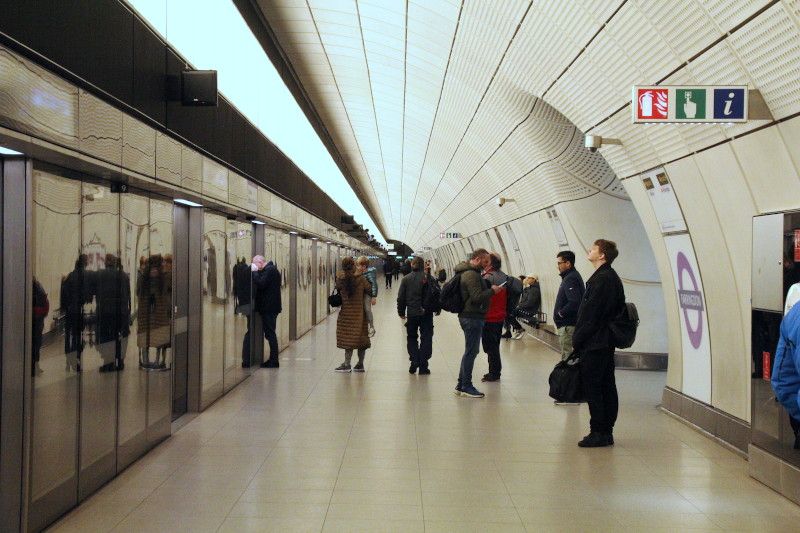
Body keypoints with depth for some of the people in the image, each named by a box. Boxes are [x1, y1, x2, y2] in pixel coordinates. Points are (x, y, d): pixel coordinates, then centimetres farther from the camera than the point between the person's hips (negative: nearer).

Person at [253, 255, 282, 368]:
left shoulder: (269, 270, -14)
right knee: (270, 334, 13)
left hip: (268, 308, -11)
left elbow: (261, 284, -23)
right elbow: (262, 284, 20)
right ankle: (273, 360, 17)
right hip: (271, 307, 11)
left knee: (270, 334, -7)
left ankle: (274, 361, -5)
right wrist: (255, 272, 10)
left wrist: (254, 272, -14)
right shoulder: (272, 269, 18)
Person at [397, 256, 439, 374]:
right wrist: (437, 309, 13)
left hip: (412, 313, 1)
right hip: (427, 313, -1)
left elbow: (401, 297, 2)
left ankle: (414, 362, 2)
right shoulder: (429, 278, -4)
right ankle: (423, 366, 3)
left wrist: (401, 312, 11)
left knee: (412, 338, 16)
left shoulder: (406, 279, -1)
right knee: (426, 338, 5)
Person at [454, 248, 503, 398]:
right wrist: (492, 290, -12)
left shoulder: (469, 272, 17)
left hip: (470, 317, 11)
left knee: (470, 351, 15)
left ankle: (461, 385, 21)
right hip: (472, 318, -11)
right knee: (471, 351, -5)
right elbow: (477, 297, -24)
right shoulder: (472, 275, -17)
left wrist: (490, 290, 12)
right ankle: (466, 386, 1)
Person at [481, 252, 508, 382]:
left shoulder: (488, 277, -18)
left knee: (490, 347, -2)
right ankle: (495, 372, 21)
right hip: (500, 317, 8)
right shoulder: (505, 277, 7)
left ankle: (494, 374, 0)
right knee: (495, 346, 16)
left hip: (489, 318, -8)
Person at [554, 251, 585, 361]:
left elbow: (574, 302, -29)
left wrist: (562, 312, -16)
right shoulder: (573, 276, 14)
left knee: (567, 355, -7)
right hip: (568, 323, 10)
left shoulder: (570, 279, -17)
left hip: (568, 326, -10)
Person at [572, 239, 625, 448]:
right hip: (606, 342, 10)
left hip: (594, 344, -10)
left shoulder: (602, 279, -17)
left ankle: (598, 432, 0)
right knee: (606, 387, 11)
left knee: (591, 387, -4)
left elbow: (591, 315, -19)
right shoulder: (611, 278, 14)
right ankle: (606, 432, 18)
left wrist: (577, 340, -11)